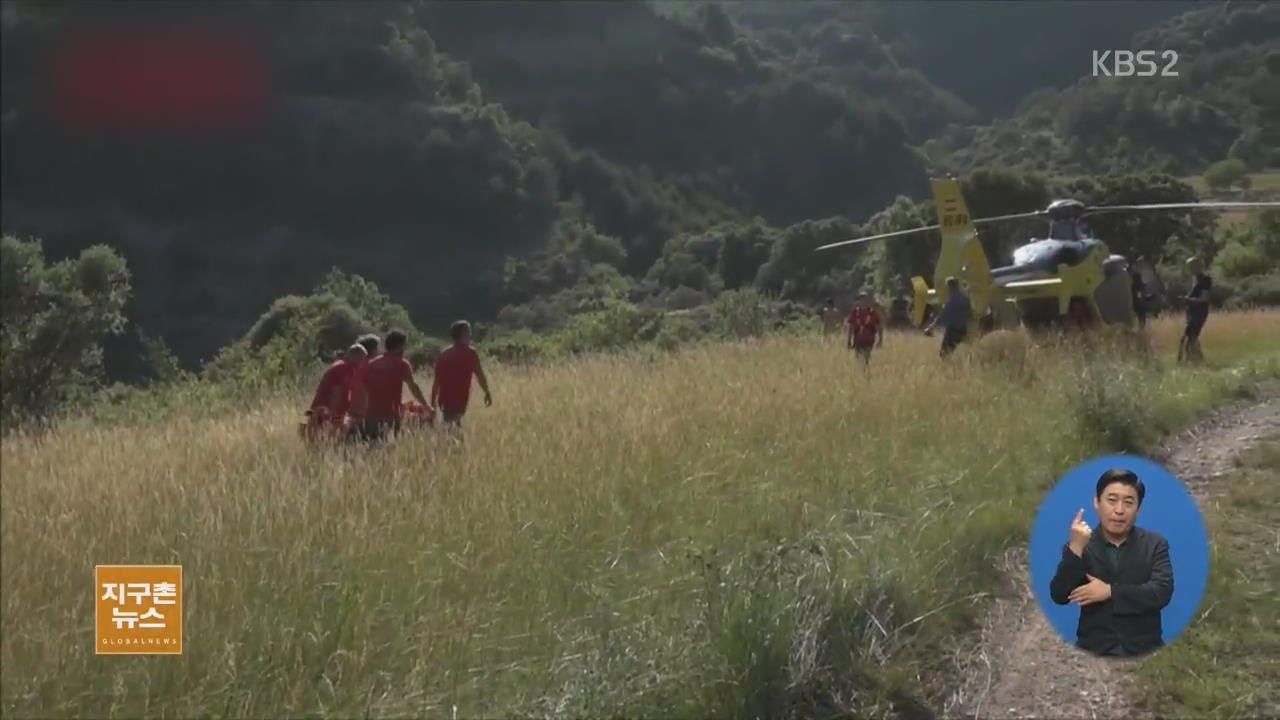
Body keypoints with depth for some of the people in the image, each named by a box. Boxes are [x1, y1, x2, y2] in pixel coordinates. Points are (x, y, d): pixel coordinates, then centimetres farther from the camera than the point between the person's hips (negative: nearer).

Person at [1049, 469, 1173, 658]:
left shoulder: (1155, 544, 6)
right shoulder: (1079, 545, 4)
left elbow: (1162, 592, -7)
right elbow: (1059, 596, -6)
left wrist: (1109, 591, -13)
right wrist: (1076, 548, -16)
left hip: (1144, 648, 1)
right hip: (1093, 648, 0)